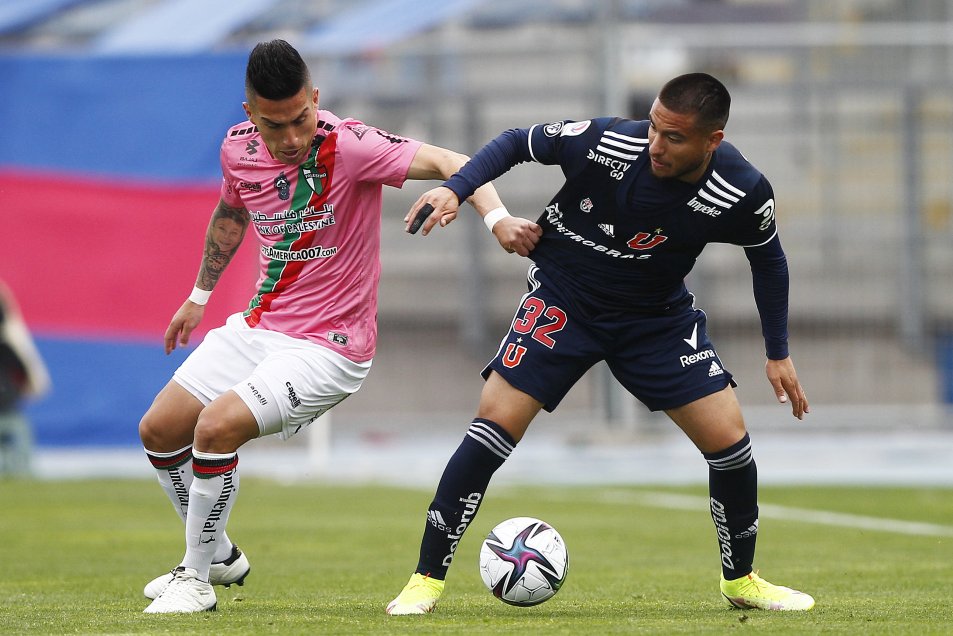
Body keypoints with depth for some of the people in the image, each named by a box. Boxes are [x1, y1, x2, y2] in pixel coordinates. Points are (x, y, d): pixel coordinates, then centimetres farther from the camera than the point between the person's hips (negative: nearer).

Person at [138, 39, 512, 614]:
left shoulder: (348, 146, -23)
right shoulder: (239, 148, -4)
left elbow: (450, 163, -29)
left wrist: (497, 218, -48)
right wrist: (200, 295, 30)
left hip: (326, 346, -7)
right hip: (258, 325, 7)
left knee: (216, 426, -24)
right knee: (158, 431, 9)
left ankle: (197, 580, -5)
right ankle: (220, 557, 30)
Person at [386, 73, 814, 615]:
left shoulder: (743, 193, -20)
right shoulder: (606, 143, -26)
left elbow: (768, 258, 2)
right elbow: (517, 143, -9)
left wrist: (779, 354, 5)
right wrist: (455, 190, -23)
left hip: (658, 316, 2)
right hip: (562, 301, -2)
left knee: (729, 438, -6)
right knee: (495, 426, -15)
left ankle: (741, 579, 19)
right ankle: (427, 580, -4)